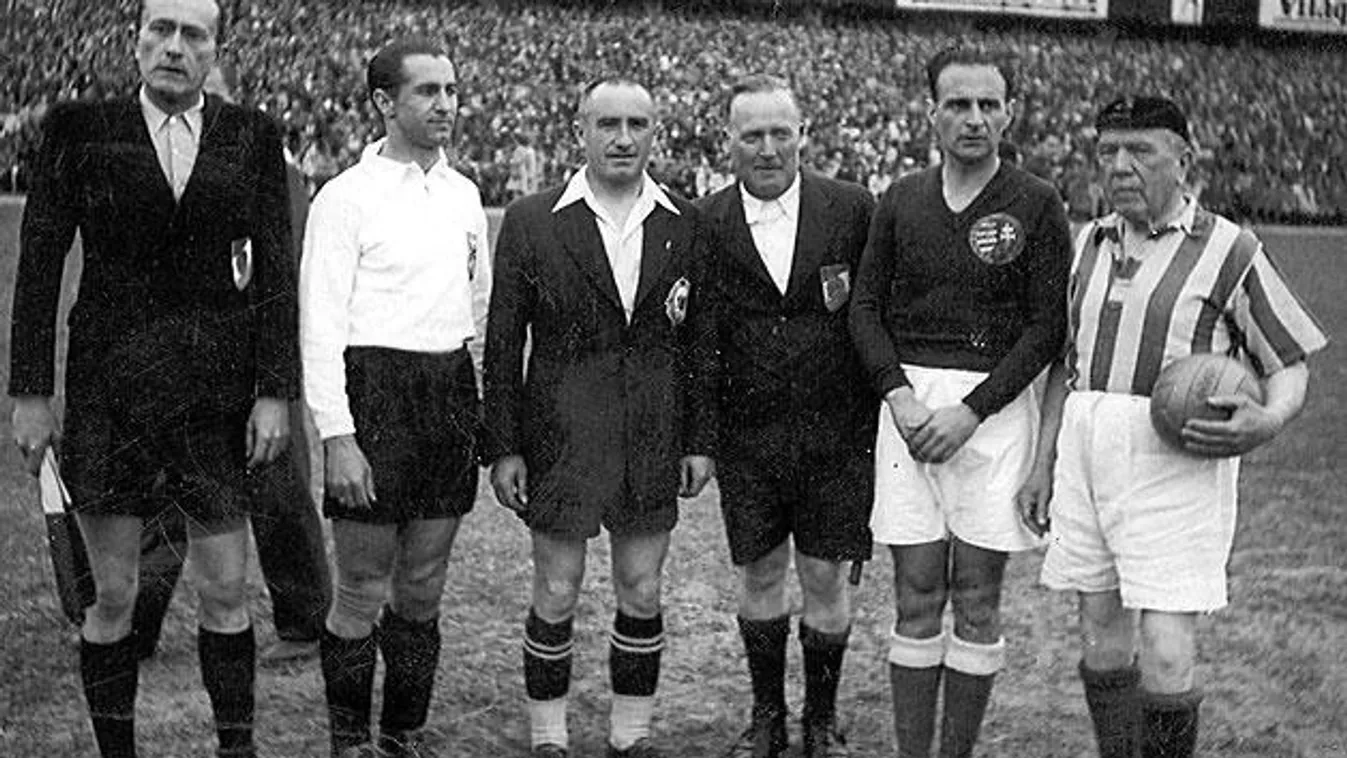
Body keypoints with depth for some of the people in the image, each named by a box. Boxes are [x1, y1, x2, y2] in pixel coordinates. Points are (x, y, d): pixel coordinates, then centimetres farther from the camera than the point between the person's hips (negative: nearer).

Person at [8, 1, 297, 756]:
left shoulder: (253, 136, 3)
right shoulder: (81, 129, 1)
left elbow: (276, 270, 1)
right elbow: (40, 263, 1)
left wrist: (276, 393, -6)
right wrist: (31, 393, -3)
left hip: (216, 383, 1)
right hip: (110, 382, -1)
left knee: (226, 591, 6)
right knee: (114, 594, 6)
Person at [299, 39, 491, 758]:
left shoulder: (464, 194, 12)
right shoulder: (346, 197, -6)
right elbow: (320, 326, -10)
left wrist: (479, 396, 16)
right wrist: (338, 436, -16)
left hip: (452, 395, 5)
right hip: (375, 393, -5)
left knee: (422, 590, 13)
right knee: (362, 592, 2)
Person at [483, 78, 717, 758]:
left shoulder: (685, 223, 4)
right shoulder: (529, 222, -2)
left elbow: (699, 340, 7)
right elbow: (502, 345, -1)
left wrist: (700, 440, 3)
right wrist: (503, 448, -4)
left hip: (654, 439, 2)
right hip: (560, 438, -2)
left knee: (642, 593, 10)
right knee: (556, 594, 6)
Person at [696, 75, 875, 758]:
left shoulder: (853, 209, -3)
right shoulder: (704, 223, -1)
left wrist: (885, 415, -2)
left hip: (838, 434, -1)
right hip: (748, 436, 1)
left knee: (826, 579, 6)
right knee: (759, 574, 11)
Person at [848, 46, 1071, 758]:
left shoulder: (1036, 204, -1)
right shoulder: (901, 200, 8)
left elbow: (1047, 324, -4)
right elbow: (866, 305, 9)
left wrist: (970, 412, -12)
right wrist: (899, 394, -6)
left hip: (996, 404, -2)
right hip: (910, 398, 2)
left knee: (976, 599, 4)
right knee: (916, 596, 4)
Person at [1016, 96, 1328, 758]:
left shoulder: (1228, 250, -3)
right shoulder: (1089, 243, 12)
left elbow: (1290, 363, 1)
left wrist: (1266, 423, -20)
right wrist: (1043, 466, 15)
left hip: (1177, 460, -5)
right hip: (1085, 449, 5)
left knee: (1166, 653, -9)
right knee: (1101, 633, 11)